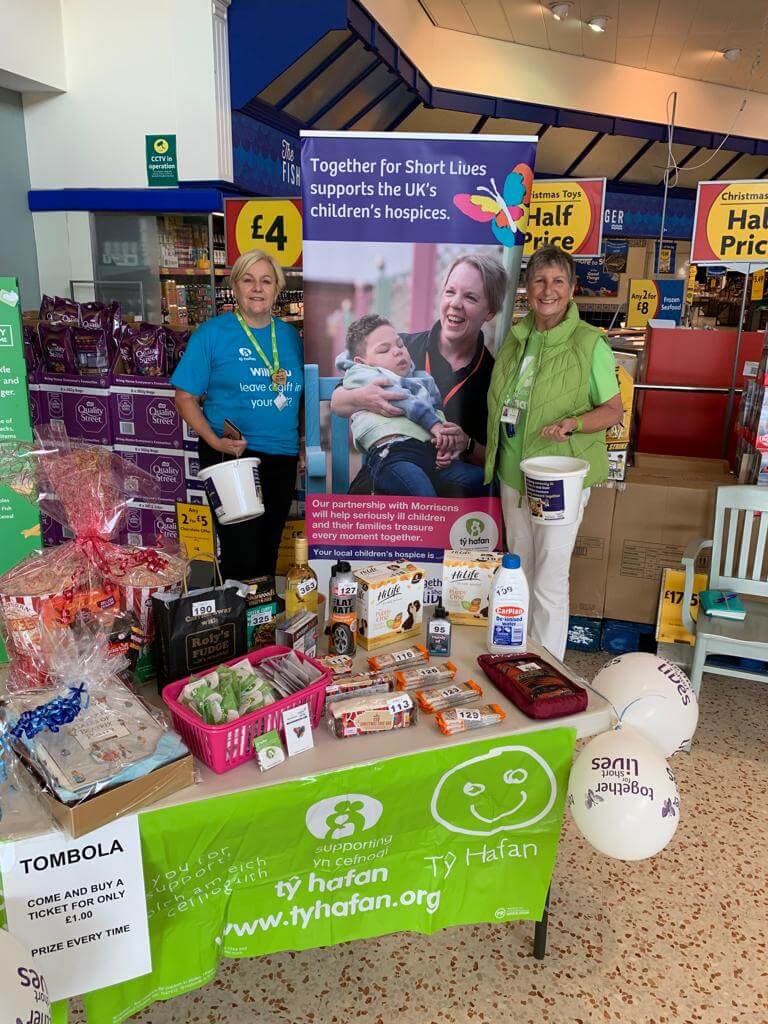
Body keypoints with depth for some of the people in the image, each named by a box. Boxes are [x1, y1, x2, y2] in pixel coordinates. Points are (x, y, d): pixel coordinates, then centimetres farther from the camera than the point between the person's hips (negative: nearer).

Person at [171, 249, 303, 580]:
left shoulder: (289, 335, 9)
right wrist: (214, 440, -20)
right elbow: (185, 396, -5)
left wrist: (304, 447, 8)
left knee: (269, 553, 16)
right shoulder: (211, 333, -5)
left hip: (282, 457, 5)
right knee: (240, 559, -5)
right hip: (232, 455, -5)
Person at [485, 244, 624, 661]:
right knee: (520, 570, 19)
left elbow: (614, 410, -7)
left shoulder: (590, 343, -11)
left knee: (549, 582, -2)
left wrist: (571, 423, -24)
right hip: (513, 471, 6)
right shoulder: (516, 337, 6)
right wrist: (491, 449, 18)